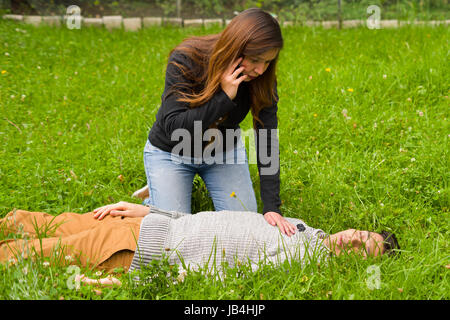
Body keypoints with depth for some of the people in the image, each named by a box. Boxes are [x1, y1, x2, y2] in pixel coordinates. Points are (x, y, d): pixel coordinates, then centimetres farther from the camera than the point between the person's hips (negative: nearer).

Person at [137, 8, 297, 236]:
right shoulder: (185, 61, -31)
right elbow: (174, 128, -34)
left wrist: (272, 207, -31)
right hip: (171, 153, -3)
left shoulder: (263, 79, -21)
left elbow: (267, 141, -23)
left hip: (225, 150, 3)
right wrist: (224, 97, -42)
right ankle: (157, 191, 22)